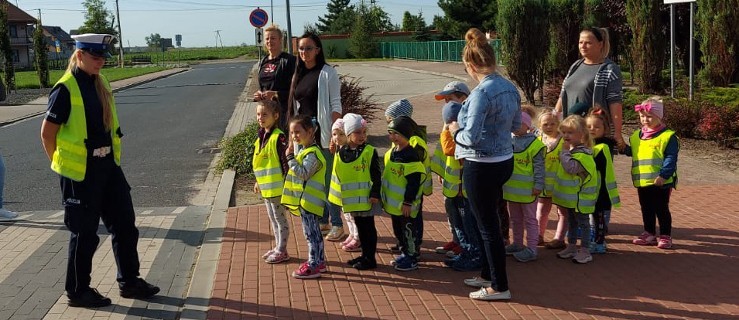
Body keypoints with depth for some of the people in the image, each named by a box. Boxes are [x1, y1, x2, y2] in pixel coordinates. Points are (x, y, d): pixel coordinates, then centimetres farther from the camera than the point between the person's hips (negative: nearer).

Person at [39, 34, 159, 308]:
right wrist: (64, 165, -4)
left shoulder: (101, 83, 8)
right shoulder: (66, 89, -15)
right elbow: (47, 133, -11)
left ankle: (129, 282, 26)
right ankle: (78, 291, 21)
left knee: (125, 224, 12)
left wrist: (112, 157, 15)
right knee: (85, 233, 4)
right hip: (80, 172, -7)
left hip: (108, 166, 8)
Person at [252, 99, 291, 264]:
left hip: (277, 186, -9)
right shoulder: (260, 136, 8)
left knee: (280, 218, 3)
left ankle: (282, 251, 14)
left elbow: (285, 162, -18)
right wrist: (258, 181, 21)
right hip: (265, 187, 9)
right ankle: (278, 247, 31)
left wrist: (286, 183, -19)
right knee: (273, 219, 18)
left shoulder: (279, 137, -17)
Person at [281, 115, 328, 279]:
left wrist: (290, 158, -25)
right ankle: (319, 261, 28)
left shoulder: (312, 154, -19)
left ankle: (313, 266, 4)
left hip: (308, 200, -10)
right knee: (314, 231, 18)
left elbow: (303, 173, -28)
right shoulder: (303, 149, 12)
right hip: (304, 199, 10)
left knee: (310, 232, -3)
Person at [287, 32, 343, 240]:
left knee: (328, 178, -4)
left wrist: (335, 134, -17)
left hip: (322, 133, -7)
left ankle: (337, 224, 5)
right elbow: (295, 105, 15)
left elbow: (335, 105, -10)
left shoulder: (327, 73, -6)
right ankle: (322, 221, 24)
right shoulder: (298, 74, 12)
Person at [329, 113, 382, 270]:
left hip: (366, 198, -5)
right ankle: (365, 255, 29)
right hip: (351, 199, 5)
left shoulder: (370, 151, -11)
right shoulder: (341, 152, 2)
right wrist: (337, 196, 12)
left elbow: (376, 175, -10)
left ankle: (370, 258, 13)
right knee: (359, 226, 16)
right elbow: (337, 175, 11)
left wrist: (375, 194, -15)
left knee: (368, 227, 4)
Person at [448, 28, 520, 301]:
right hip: (505, 161, 9)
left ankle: (500, 287, 16)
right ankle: (488, 274, 36)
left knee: (488, 226, 4)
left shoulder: (481, 92, -23)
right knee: (490, 220, 22)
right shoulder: (510, 87, 4)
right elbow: (516, 125, 15)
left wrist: (456, 131, -5)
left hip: (482, 167, -9)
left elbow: (471, 137, -24)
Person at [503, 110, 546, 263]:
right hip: (511, 188, 7)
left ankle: (531, 249, 9)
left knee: (530, 219, 4)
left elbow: (539, 166, -11)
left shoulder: (534, 143, -11)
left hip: (527, 189, -7)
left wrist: (538, 185, -15)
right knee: (515, 219, 18)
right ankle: (517, 244, 30)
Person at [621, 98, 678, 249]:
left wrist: (663, 175, -22)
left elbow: (670, 158, -14)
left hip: (660, 182, -6)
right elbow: (633, 152, 21)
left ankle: (665, 236, 15)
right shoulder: (636, 136, 11)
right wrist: (624, 148, 2)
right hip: (642, 181, 6)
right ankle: (649, 234, 28)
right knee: (646, 209, 16)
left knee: (661, 209, 4)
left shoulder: (668, 136, -9)